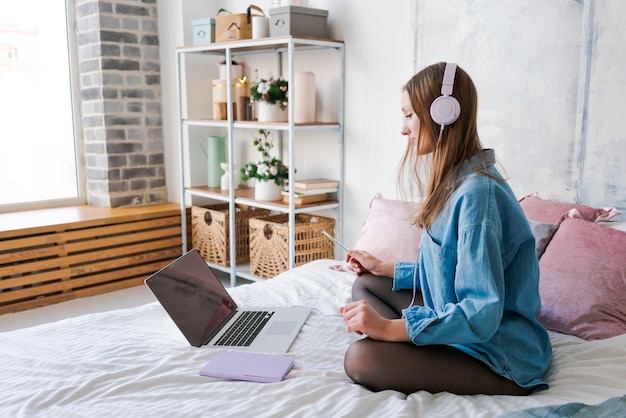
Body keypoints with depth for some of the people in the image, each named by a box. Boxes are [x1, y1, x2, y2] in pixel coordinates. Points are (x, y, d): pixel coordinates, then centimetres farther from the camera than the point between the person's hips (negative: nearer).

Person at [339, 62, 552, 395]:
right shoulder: (453, 182, 6)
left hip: (503, 358, -10)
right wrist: (383, 267, 17)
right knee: (366, 285, 12)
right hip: (458, 319, 10)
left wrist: (390, 328, -29)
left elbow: (483, 312, -28)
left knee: (361, 358, -27)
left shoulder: (477, 193, -25)